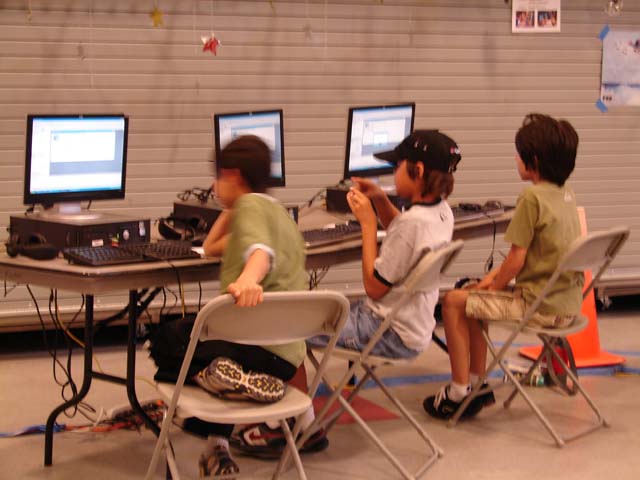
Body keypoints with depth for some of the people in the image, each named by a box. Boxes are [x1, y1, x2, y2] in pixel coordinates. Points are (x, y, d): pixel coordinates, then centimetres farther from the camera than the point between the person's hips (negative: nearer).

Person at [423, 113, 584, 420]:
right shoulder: (566, 195, 9)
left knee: (454, 302, 2)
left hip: (541, 305, -9)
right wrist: (495, 276, 13)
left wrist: (494, 286, 1)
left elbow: (516, 260, -17)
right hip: (568, 303, 9)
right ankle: (477, 384, 29)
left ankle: (458, 393, 8)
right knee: (475, 299, 25)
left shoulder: (532, 197, -18)